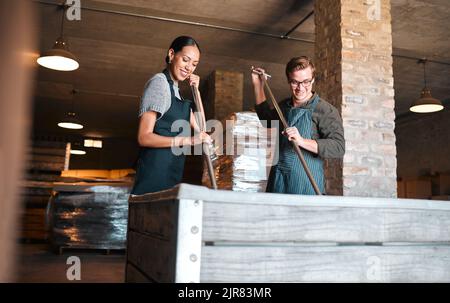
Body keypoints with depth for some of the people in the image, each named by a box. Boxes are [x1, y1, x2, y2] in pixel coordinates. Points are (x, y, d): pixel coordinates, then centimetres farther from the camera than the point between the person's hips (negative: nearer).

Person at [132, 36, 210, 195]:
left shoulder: (176, 90, 20)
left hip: (171, 173, 8)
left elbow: (199, 126, 13)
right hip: (155, 169, -8)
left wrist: (196, 90, 9)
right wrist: (188, 140, -25)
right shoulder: (159, 82, -6)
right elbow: (144, 137, -15)